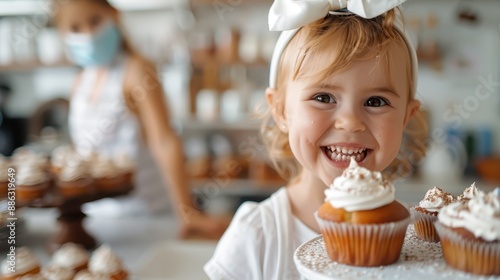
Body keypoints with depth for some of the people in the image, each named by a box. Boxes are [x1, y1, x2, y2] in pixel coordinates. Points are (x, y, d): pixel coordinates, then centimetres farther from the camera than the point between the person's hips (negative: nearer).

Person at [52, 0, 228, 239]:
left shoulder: (135, 71, -14)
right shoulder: (81, 81, 6)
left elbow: (164, 142, -23)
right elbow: (81, 147, 12)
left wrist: (187, 212, -29)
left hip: (139, 211, -6)